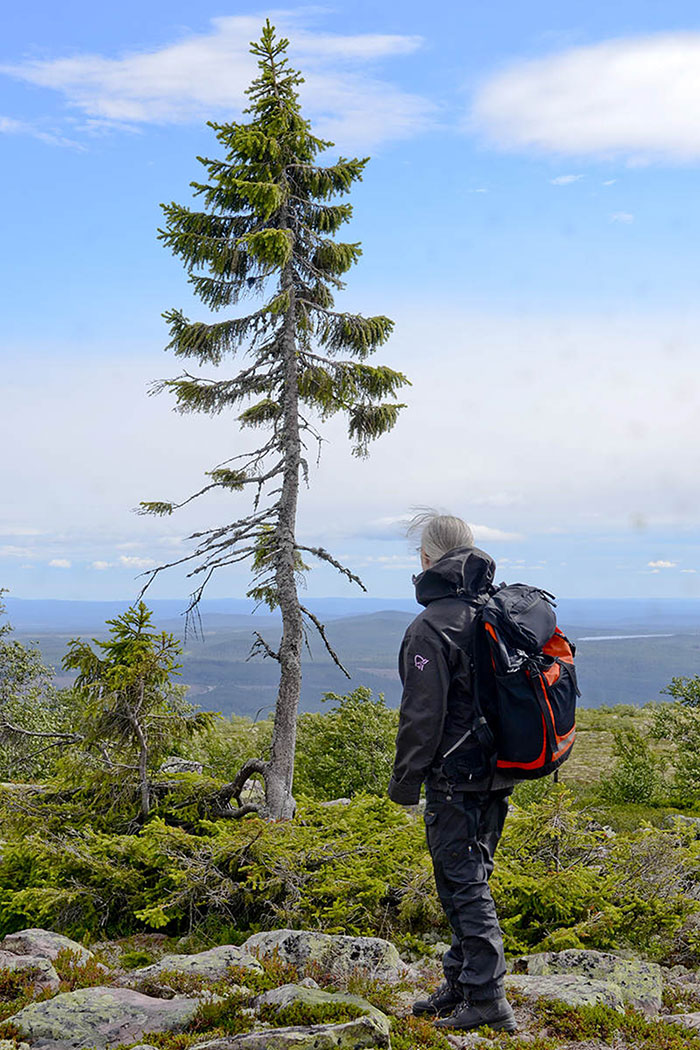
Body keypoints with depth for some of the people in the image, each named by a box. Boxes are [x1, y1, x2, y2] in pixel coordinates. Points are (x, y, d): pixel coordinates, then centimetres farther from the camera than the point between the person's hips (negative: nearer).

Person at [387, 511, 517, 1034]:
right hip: (498, 774, 8)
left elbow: (422, 715, -17)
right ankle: (460, 985, 27)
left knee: (464, 883, -1)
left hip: (455, 776, -8)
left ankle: (487, 1000, 2)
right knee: (471, 877, 17)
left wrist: (404, 780, -7)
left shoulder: (432, 627, -17)